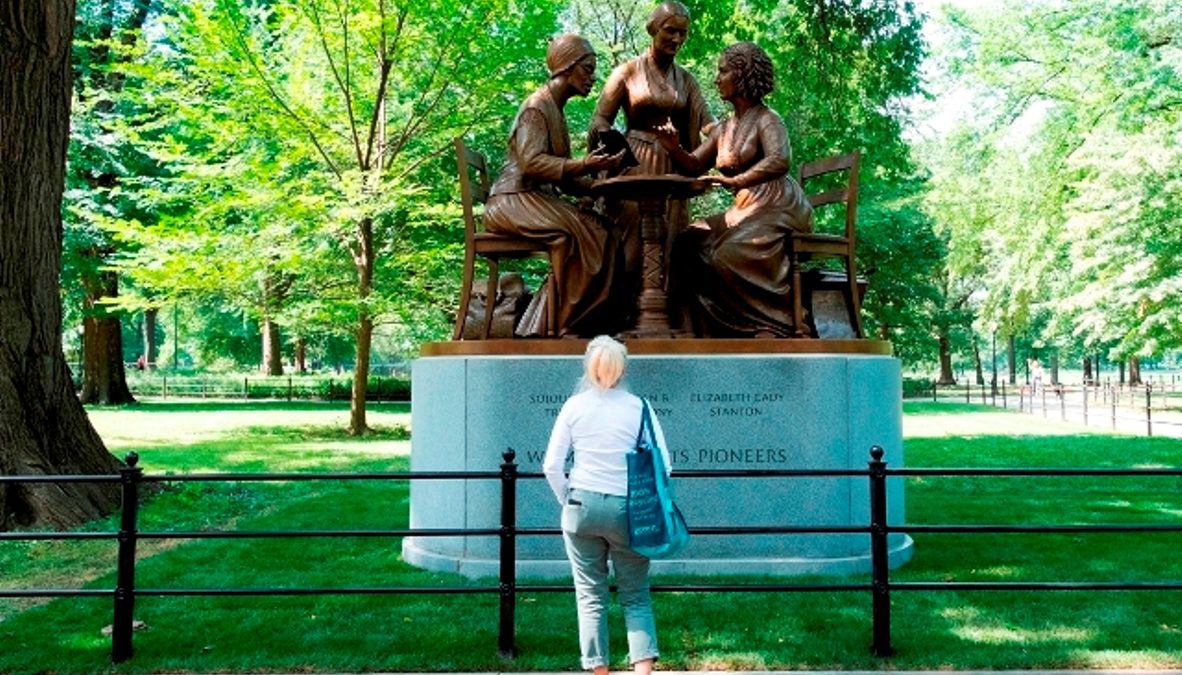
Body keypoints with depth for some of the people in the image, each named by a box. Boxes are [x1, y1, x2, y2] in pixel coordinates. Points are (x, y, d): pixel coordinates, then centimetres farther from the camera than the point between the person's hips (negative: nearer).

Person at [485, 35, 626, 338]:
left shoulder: (555, 109, 21)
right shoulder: (537, 105, -7)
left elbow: (563, 179, 16)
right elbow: (530, 162, -22)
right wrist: (584, 165, -28)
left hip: (540, 199, 9)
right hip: (514, 201, -9)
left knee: (602, 231, -10)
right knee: (582, 234, -27)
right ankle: (559, 326, -22)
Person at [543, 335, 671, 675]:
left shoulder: (574, 406, 1)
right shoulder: (638, 407, -2)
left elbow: (552, 466, 0)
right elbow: (662, 465, -3)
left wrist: (568, 501, 12)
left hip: (582, 507, 1)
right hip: (628, 509, -1)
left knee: (590, 596, 10)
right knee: (636, 595, 10)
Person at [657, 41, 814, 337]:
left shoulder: (766, 119, -9)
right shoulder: (723, 128, 15)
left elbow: (780, 160, -28)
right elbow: (695, 165, 17)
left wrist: (736, 181, -39)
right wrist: (674, 149, -4)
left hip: (777, 209, -8)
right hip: (743, 210, 8)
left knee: (731, 254, -30)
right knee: (691, 244, -8)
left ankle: (772, 326, -22)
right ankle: (715, 327, -7)